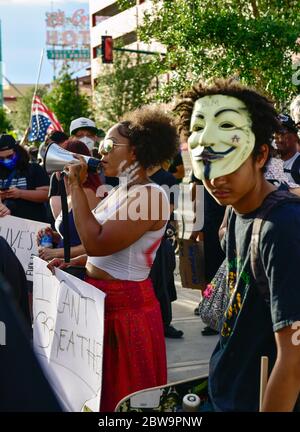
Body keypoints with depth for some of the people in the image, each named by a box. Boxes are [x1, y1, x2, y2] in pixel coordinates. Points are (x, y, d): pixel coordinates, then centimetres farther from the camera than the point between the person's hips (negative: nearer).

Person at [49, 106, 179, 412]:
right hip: (98, 298, 9)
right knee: (100, 388, 20)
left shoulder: (151, 196, -19)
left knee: (123, 394, 7)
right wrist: (70, 263, 4)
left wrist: (76, 186, -20)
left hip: (126, 305, -9)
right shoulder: (118, 192, 10)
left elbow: (96, 243, -27)